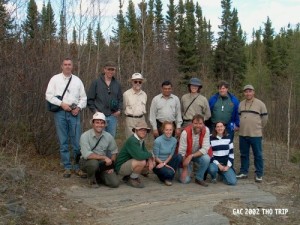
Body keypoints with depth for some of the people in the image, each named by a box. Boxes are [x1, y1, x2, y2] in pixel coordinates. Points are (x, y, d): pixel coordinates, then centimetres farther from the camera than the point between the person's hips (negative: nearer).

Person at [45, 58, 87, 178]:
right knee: (63, 142, 3)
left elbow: (83, 97, 12)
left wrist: (79, 107, -5)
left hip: (74, 113, 1)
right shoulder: (55, 79, 6)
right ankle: (67, 167, 11)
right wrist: (61, 103, -11)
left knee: (77, 141, -1)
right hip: (60, 113, -1)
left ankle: (77, 166, 11)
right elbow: (49, 95, -1)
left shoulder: (77, 80, 12)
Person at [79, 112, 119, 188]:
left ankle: (98, 175, 18)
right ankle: (91, 179, -4)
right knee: (94, 163, -39)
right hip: (87, 162, -4)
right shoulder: (85, 136, -16)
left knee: (115, 183, -12)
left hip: (103, 164, 4)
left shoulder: (109, 136, -4)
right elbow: (87, 155, -26)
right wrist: (104, 157, -26)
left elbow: (114, 151, 10)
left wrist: (111, 165, -1)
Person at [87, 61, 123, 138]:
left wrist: (119, 110, 1)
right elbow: (90, 99, 2)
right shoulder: (96, 82, 1)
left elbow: (120, 99, 17)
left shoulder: (117, 84, 11)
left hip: (113, 117, 3)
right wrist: (94, 110, -8)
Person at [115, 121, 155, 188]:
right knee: (142, 162, -31)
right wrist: (150, 154, -18)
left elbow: (145, 152, 7)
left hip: (129, 164, 9)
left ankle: (129, 176, 10)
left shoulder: (141, 140, 4)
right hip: (121, 167, -9)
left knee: (152, 163, 5)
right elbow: (140, 156, -36)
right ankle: (132, 179, -5)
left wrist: (150, 160, -14)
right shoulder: (132, 140, -24)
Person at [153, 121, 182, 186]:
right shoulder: (158, 141, -18)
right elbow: (156, 157, -13)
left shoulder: (174, 140, -5)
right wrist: (165, 165, -18)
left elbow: (171, 155, -2)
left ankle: (169, 178, -6)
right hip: (158, 163, -5)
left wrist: (164, 163, -18)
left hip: (167, 162, 5)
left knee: (179, 156, -22)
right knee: (169, 172, -33)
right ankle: (163, 177, 6)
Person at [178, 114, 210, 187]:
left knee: (206, 159, -31)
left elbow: (205, 149, -20)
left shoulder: (206, 130, -19)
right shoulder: (185, 132, -25)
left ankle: (199, 178, -5)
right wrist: (184, 169, -15)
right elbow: (181, 152, -18)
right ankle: (188, 169, 22)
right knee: (185, 180, -14)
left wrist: (191, 156, -32)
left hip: (199, 154, 2)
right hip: (186, 156, -2)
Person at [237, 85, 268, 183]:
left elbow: (264, 118, 1)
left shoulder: (260, 104, -4)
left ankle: (259, 174, 10)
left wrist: (257, 127, 9)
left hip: (255, 134, -4)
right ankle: (243, 172, 23)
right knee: (244, 154, 12)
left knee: (258, 155, 2)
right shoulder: (241, 104, 10)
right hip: (243, 134, 4)